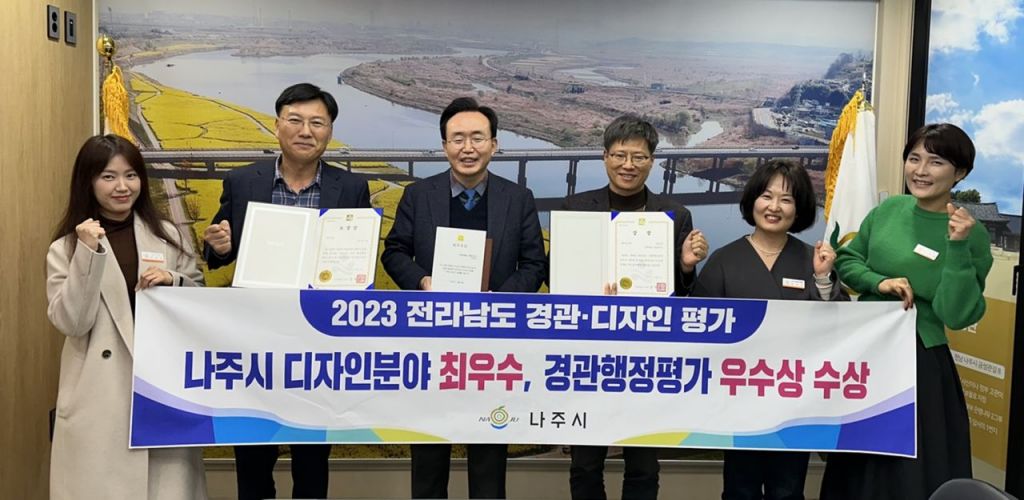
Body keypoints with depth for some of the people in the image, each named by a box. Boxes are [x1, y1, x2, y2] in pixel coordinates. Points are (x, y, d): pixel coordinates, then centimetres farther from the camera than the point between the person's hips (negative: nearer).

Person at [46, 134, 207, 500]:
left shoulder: (168, 236, 7)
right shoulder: (65, 249, 2)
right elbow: (70, 322, -8)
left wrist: (172, 281, -8)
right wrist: (88, 254, -15)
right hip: (100, 395, -1)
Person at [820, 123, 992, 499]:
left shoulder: (971, 234, -13)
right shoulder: (890, 208, 0)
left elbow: (957, 315, -18)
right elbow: (846, 260, 8)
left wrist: (958, 247, -26)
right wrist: (880, 282, -11)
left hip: (919, 360, -4)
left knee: (911, 470, 9)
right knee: (854, 466, 20)